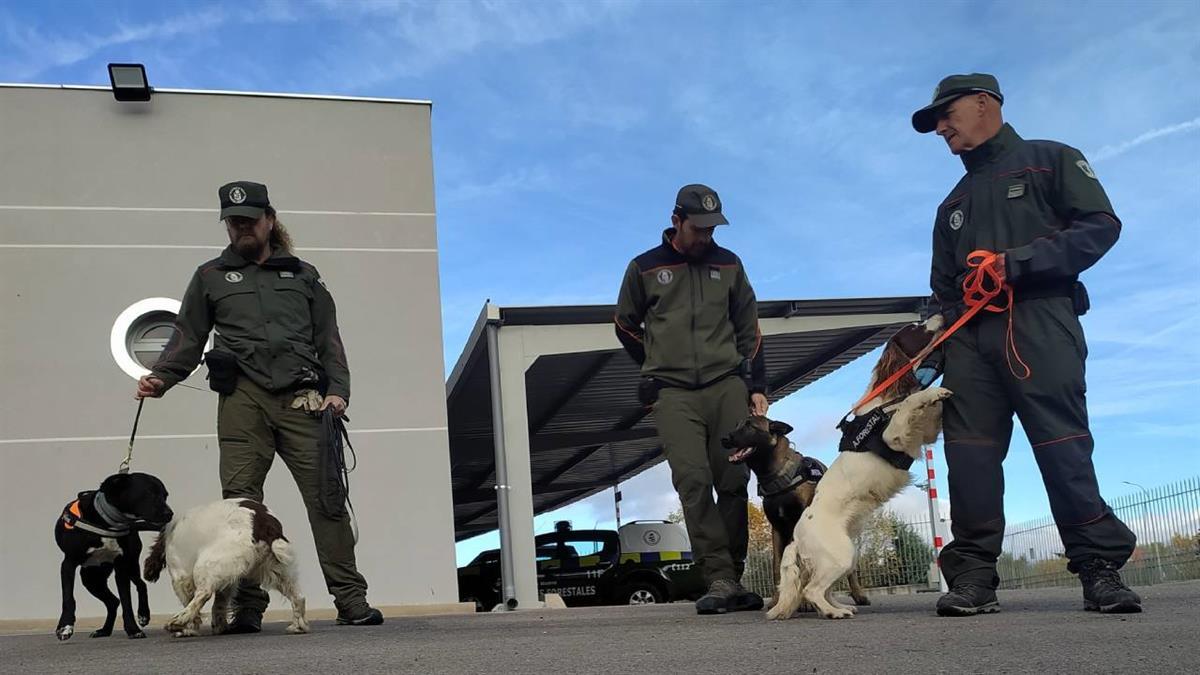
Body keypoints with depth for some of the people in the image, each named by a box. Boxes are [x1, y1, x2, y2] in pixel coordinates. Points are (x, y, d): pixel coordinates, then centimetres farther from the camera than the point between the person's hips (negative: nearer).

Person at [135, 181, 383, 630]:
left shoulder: (303, 276, 21)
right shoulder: (210, 277, 20)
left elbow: (328, 339, 17)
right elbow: (187, 339, 16)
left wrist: (337, 390, 3)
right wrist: (159, 378, -1)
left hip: (301, 399, 0)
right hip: (242, 399, 0)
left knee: (326, 496, -7)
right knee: (240, 502, -7)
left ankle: (351, 600, -5)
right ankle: (247, 606, -2)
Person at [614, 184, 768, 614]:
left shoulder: (728, 265, 13)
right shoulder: (645, 268, 7)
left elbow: (749, 330, 16)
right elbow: (625, 325, 19)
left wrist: (756, 386, 10)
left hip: (727, 385, 2)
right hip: (673, 393, -2)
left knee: (734, 480, -3)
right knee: (693, 482, -13)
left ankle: (732, 578, 5)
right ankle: (719, 580, -13)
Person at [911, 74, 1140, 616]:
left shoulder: (1050, 160, 13)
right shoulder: (954, 205, 30)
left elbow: (1101, 226, -1)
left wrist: (1018, 262, -12)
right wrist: (929, 354, 11)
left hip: (1039, 322, -5)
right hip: (969, 335, 6)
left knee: (1064, 447, -13)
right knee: (970, 454, -6)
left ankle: (1099, 568, -8)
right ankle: (973, 576, -7)